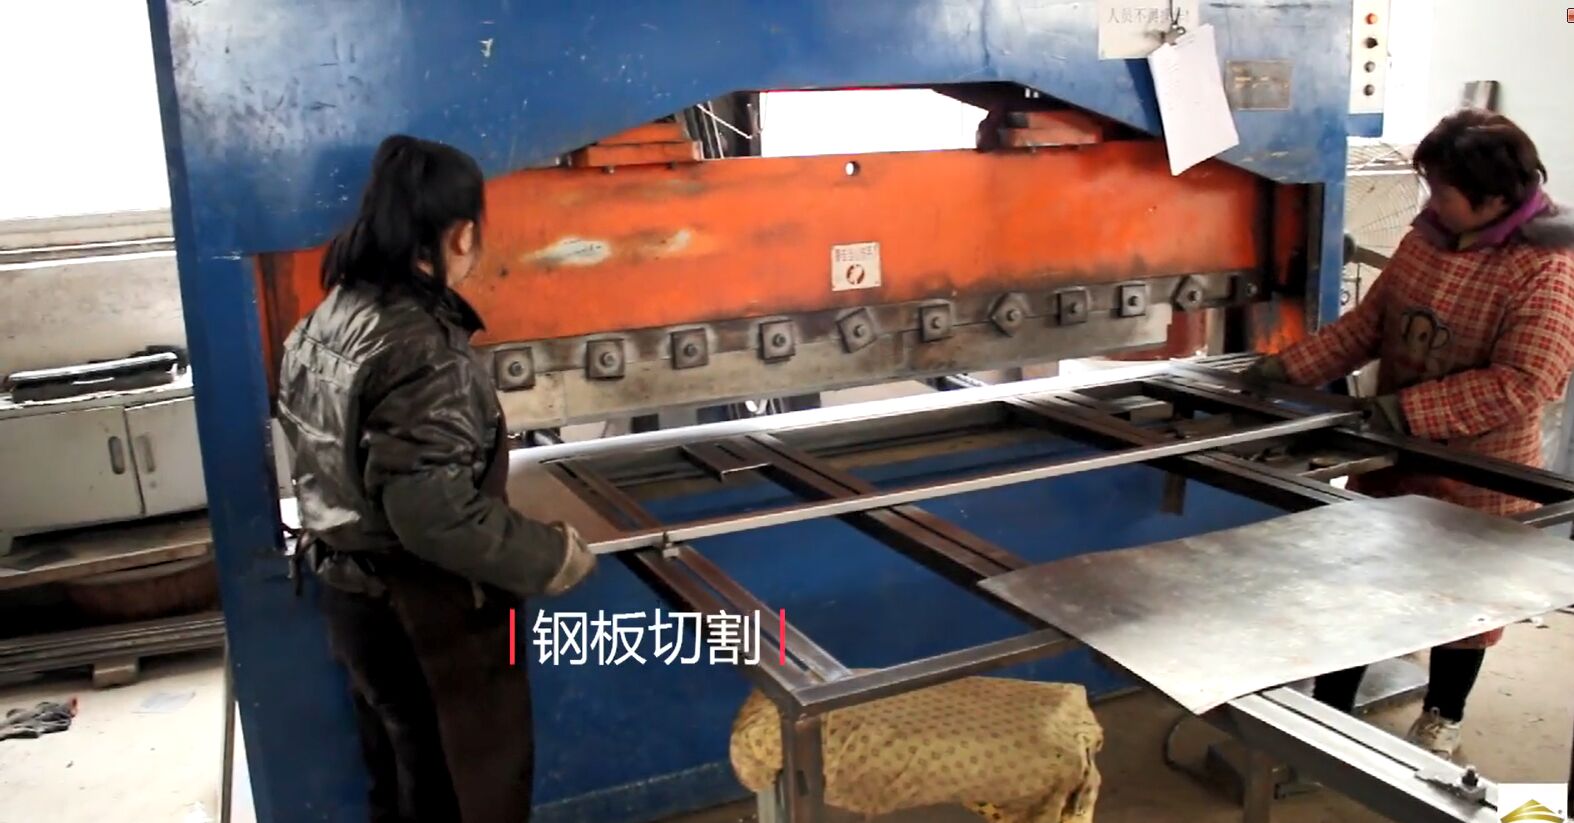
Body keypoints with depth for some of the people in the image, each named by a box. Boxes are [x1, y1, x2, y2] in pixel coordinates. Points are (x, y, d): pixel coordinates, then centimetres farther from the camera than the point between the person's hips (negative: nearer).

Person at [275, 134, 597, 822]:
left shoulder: (326, 321, 1)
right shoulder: (422, 348, -26)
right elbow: (436, 515, -30)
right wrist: (554, 557, -19)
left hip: (349, 591, 9)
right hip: (423, 614, -8)